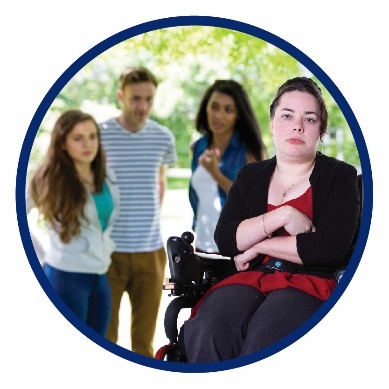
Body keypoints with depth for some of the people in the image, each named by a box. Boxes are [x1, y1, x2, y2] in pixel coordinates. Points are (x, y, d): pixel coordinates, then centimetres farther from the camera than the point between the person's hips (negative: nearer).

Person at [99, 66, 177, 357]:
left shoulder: (163, 137, 4)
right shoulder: (100, 135, -6)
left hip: (151, 251, 3)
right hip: (109, 251, -3)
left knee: (145, 341, 10)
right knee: (104, 337, 2)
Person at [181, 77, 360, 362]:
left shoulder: (340, 176, 8)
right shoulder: (251, 175, 20)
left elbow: (330, 248, -8)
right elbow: (223, 240, 6)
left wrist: (258, 246, -2)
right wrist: (281, 216, -7)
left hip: (309, 282, -3)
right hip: (248, 278, 3)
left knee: (262, 343, -37)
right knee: (208, 334, -32)